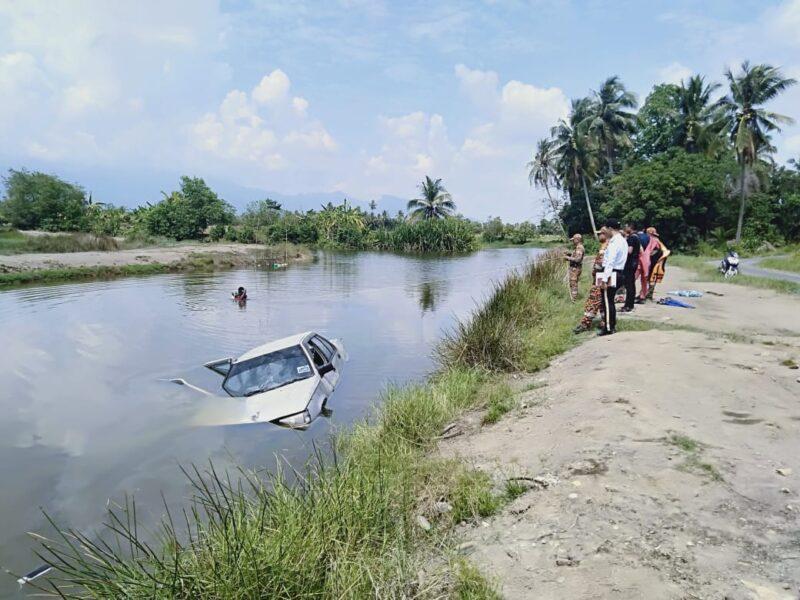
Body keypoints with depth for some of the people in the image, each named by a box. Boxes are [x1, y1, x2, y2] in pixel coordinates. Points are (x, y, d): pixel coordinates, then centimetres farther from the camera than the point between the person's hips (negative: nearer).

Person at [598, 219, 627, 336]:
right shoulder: (623, 241, 14)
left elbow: (610, 262, -22)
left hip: (611, 274, -10)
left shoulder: (614, 242, -17)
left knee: (607, 301, -3)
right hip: (619, 273, 10)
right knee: (610, 300, 17)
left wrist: (604, 279, -24)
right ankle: (612, 325, 25)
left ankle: (608, 328, 2)